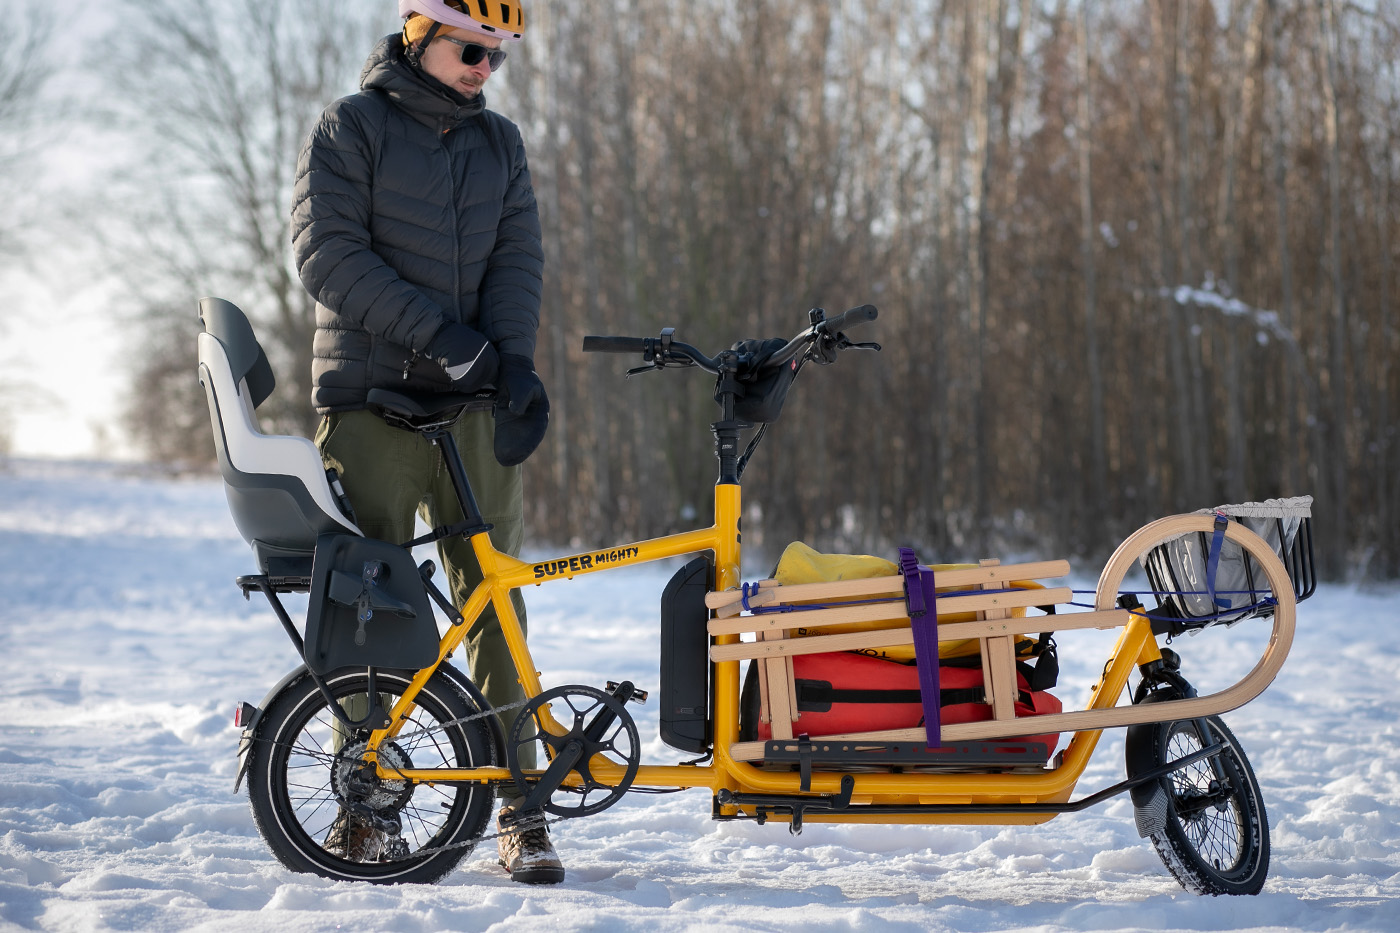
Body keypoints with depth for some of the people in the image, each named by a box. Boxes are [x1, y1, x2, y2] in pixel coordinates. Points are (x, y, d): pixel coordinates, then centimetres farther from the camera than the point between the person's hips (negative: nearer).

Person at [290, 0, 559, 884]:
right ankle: (361, 804, 6)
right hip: (371, 395, -3)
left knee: (494, 600, -1)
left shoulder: (499, 142, 15)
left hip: (474, 400, 3)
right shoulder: (352, 128, 1)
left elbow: (519, 255, 6)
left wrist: (514, 360, -11)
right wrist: (434, 328, -16)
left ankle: (521, 810, 0)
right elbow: (328, 251, -8)